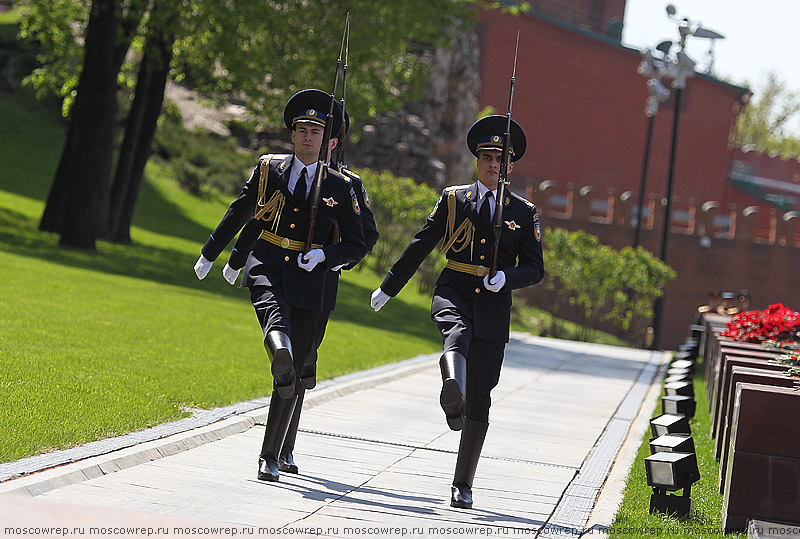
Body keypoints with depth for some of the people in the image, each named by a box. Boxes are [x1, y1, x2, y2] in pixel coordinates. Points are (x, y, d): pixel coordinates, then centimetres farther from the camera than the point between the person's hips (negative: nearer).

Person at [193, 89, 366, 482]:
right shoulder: (269, 169, 7)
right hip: (266, 265, 0)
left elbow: (356, 245, 8)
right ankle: (279, 347, -69)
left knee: (291, 377, 0)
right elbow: (238, 214, 20)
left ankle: (270, 456, 8)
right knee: (276, 314, -38)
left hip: (307, 277, 0)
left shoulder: (338, 187, 5)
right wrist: (208, 255, 27)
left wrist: (323, 255, -11)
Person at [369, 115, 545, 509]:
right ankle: (453, 390, -71)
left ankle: (462, 485, 10)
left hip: (494, 305, 1)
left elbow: (535, 268, 6)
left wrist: (506, 277, -14)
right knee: (457, 331, -40)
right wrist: (389, 287, 17)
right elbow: (421, 246, 15)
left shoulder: (524, 213, 10)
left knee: (479, 402, 1)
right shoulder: (453, 199, 10)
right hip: (453, 291, -1)